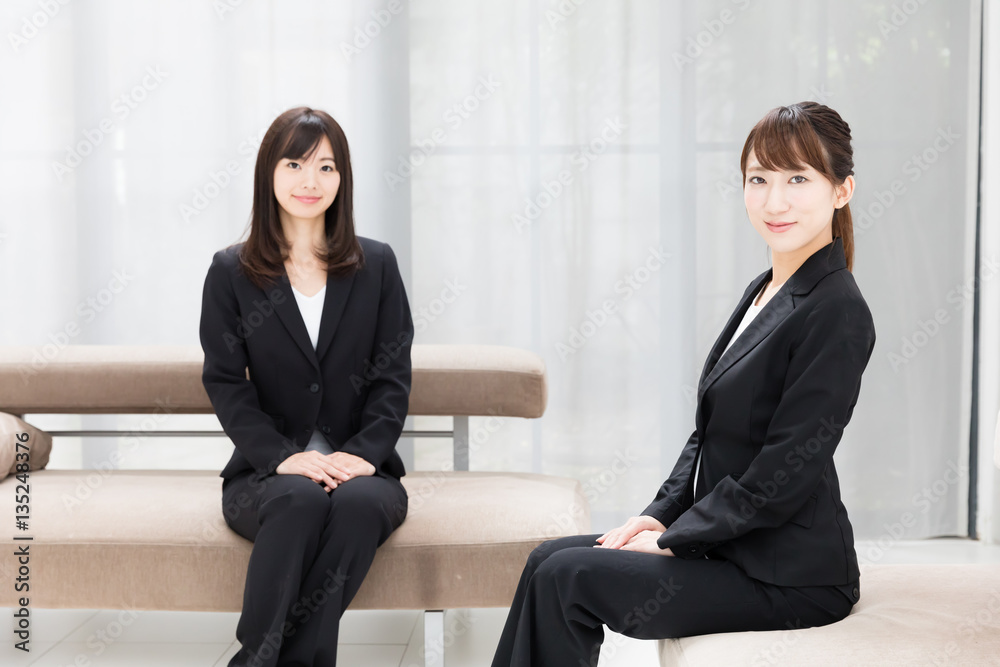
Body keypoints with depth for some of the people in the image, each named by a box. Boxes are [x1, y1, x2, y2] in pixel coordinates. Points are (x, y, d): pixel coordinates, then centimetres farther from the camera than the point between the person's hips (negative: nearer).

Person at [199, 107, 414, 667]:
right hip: (267, 473, -1)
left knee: (360, 503, -34)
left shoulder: (376, 266, 11)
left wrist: (362, 454, -13)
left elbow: (393, 379, 5)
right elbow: (226, 384, 0)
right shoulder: (231, 274, 7)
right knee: (301, 500, -35)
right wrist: (283, 456, -17)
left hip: (363, 468, 1)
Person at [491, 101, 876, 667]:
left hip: (788, 577, -9)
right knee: (549, 558, 4)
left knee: (566, 577, -13)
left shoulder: (835, 313, -19)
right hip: (730, 545, 9)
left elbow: (780, 480, -20)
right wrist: (659, 516, 3)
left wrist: (671, 540, -12)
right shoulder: (766, 291, 11)